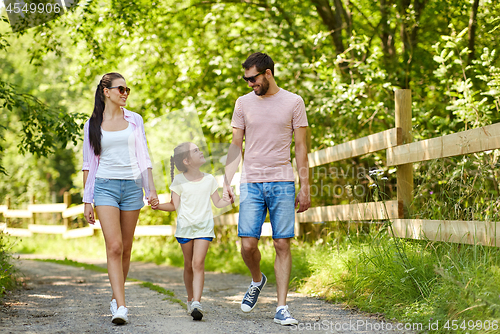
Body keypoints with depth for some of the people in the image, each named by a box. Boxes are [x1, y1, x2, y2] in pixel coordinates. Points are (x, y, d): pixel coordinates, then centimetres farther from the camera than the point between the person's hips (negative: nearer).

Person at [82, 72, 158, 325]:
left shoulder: (134, 120, 10)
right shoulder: (93, 124, 6)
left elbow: (143, 158, 11)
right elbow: (88, 164, 8)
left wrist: (151, 189, 3)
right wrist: (87, 200, 4)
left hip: (131, 186, 2)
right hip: (105, 186, -2)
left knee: (125, 248, 7)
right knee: (114, 247, -15)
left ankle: (116, 297, 24)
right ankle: (121, 307, -20)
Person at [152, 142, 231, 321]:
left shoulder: (209, 179, 4)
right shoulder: (179, 181, -1)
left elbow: (217, 202, 10)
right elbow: (175, 205, 2)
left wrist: (226, 201, -11)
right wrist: (158, 206, -14)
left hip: (204, 227, 0)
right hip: (185, 226, 0)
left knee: (198, 263, -15)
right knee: (189, 265, 9)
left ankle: (197, 303, -23)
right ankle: (190, 299, 28)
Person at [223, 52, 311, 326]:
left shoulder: (293, 102, 3)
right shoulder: (243, 103, 9)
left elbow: (301, 147, 4)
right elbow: (236, 146, 11)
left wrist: (304, 187, 0)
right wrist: (227, 182, 3)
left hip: (282, 183, -1)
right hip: (251, 184, 1)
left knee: (282, 245, -3)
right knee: (248, 244, -6)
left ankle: (281, 308, 2)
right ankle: (257, 280, 26)